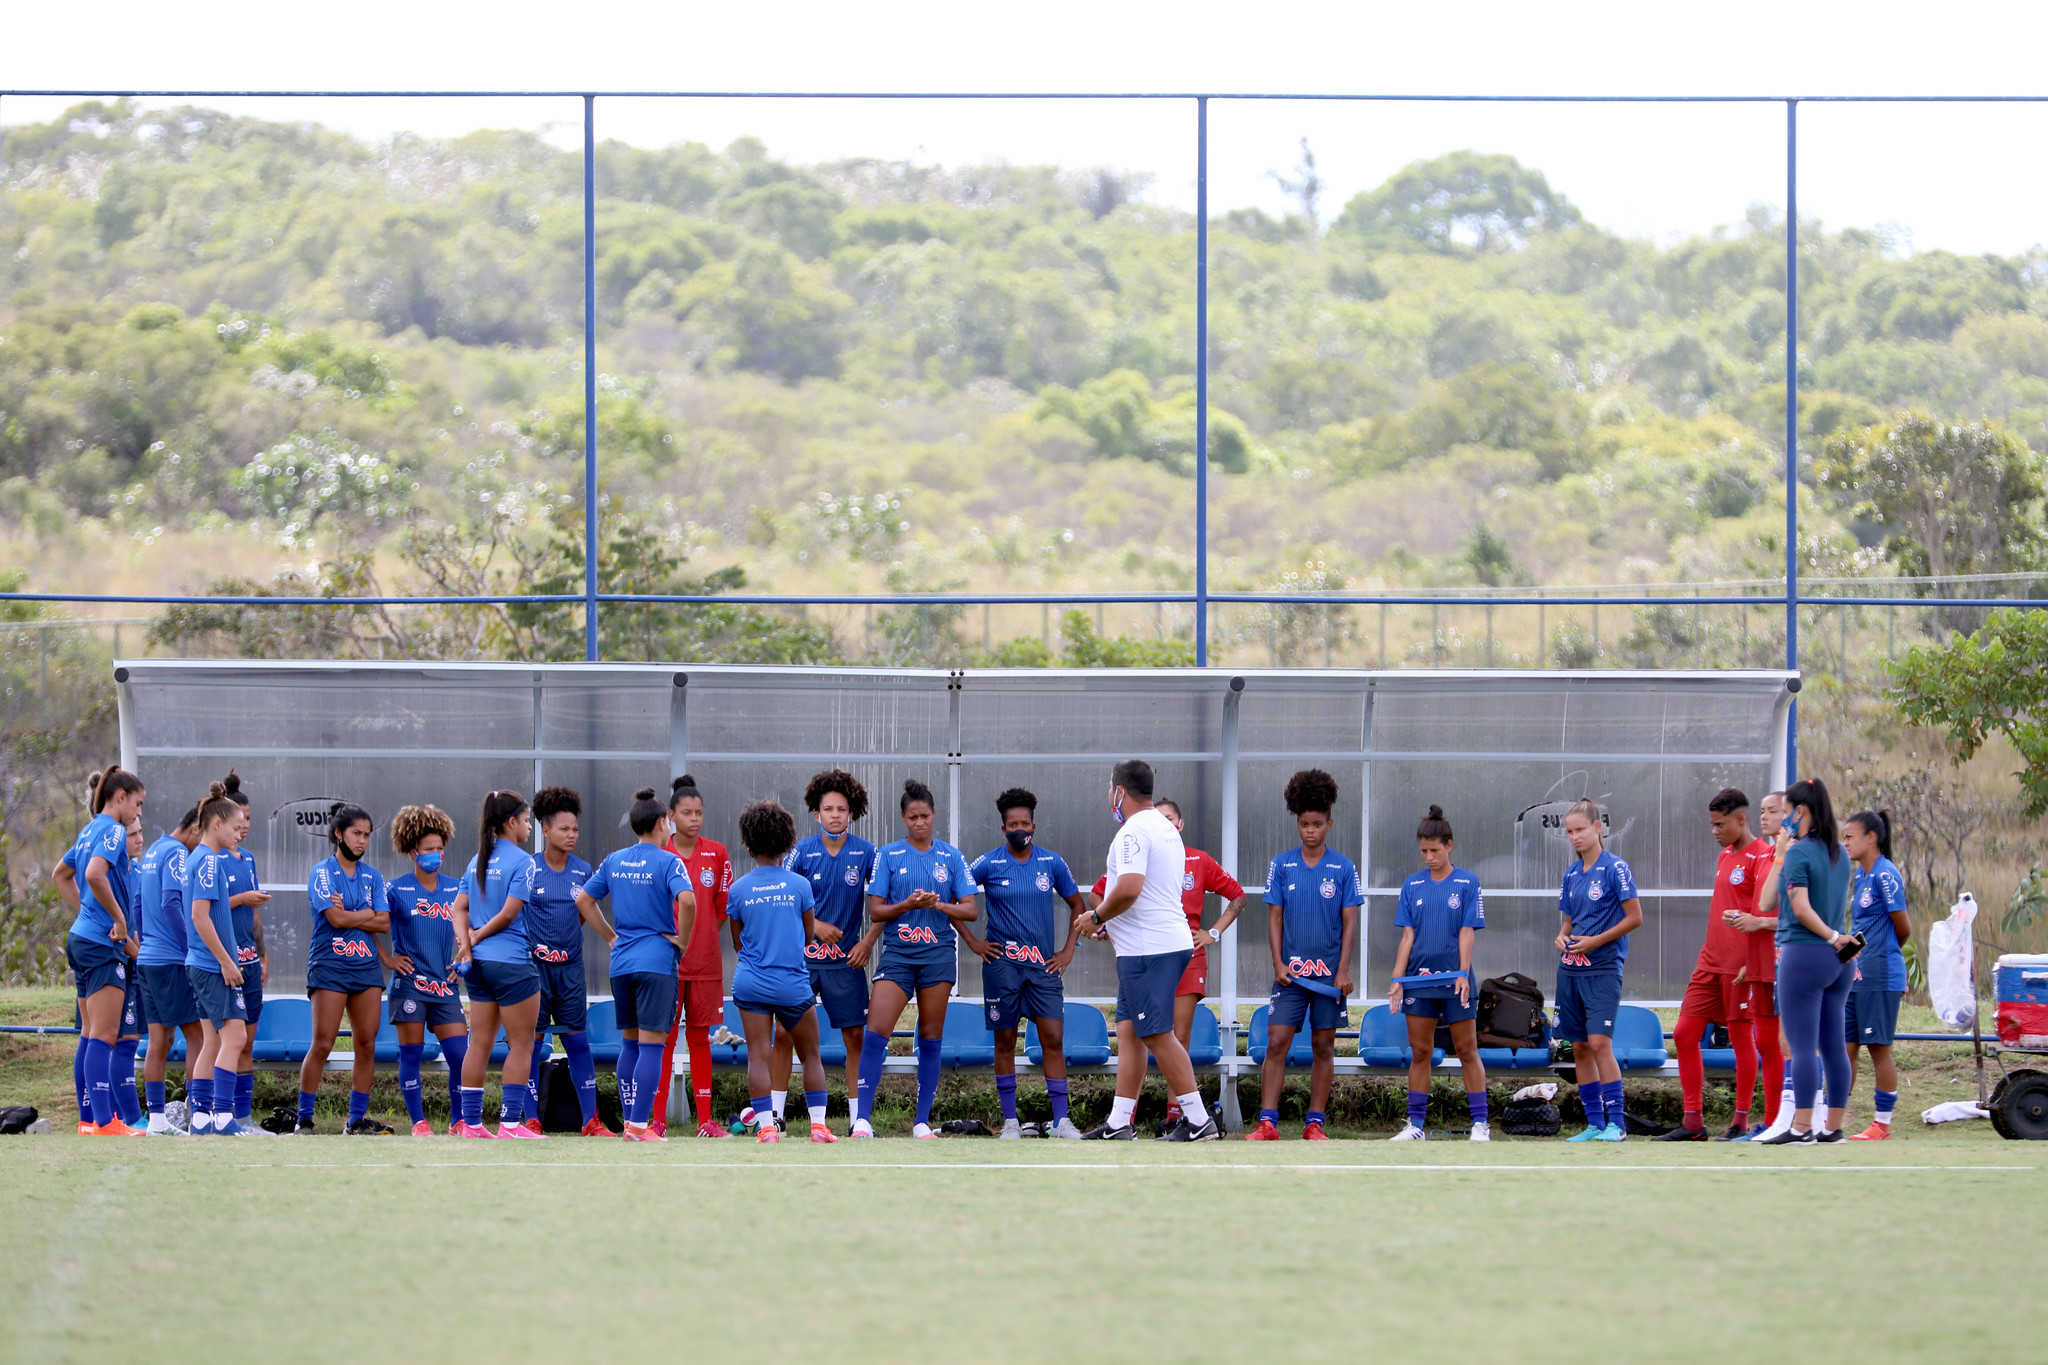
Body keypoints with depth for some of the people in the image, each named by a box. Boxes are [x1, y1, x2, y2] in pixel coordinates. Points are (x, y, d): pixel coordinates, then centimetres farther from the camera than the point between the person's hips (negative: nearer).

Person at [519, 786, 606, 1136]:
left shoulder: (583, 871, 6)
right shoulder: (527, 868, -5)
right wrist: (532, 942, -4)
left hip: (570, 966, 3)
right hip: (534, 964, -3)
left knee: (578, 1042, 4)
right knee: (532, 1041, 0)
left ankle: (591, 1121, 7)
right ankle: (531, 1119, 4)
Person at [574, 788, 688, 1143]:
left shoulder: (614, 861, 10)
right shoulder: (668, 862, -8)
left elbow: (583, 900, 14)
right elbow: (686, 901, -24)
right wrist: (683, 940, -9)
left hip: (621, 963, 6)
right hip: (656, 961, -6)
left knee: (630, 1042, 14)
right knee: (651, 1045, -5)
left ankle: (630, 1122, 15)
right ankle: (640, 1126, -10)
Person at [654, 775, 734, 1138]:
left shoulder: (717, 853, 5)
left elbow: (724, 906, 10)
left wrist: (699, 931, 4)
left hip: (706, 960, 2)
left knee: (700, 1038, 5)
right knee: (664, 1038, -2)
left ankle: (705, 1120, 7)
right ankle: (658, 1119, 1)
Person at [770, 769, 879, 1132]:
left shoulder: (866, 853, -2)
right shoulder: (802, 853, -2)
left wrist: (868, 941, -4)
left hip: (846, 959, 0)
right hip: (802, 956, 0)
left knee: (855, 1035, 1)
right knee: (784, 1033, -3)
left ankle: (858, 1115, 7)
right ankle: (774, 1111, 5)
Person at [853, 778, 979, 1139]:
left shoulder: (951, 857, 7)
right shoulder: (888, 856, 4)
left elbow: (971, 910, 4)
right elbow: (875, 911, 2)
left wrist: (938, 904, -13)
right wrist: (907, 905, -16)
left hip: (938, 956, 1)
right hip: (897, 953, -1)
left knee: (930, 1038, 4)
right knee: (876, 1031, -14)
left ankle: (922, 1122, 9)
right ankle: (862, 1118, -14)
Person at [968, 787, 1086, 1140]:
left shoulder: (1052, 862, 5)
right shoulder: (989, 864, -1)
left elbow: (1077, 905, 16)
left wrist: (1068, 950, 7)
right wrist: (972, 941, 1)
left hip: (1044, 965, 1)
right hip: (1002, 963, -1)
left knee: (1053, 1038, -6)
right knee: (1005, 1041, 2)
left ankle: (1061, 1120, -4)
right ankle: (1010, 1120, 9)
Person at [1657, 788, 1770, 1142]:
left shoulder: (1761, 858, -10)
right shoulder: (1725, 857, 16)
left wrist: (1753, 963, -25)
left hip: (1740, 966, -9)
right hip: (1711, 963, 9)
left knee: (1741, 1038, -1)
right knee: (1684, 1034, 3)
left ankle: (1741, 1122, 6)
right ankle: (1693, 1122, 7)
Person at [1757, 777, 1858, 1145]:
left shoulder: (1798, 853, -11)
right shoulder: (1840, 853, 12)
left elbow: (1801, 909, -17)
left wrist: (1831, 936, -10)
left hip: (1804, 953, -8)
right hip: (1838, 962, 8)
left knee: (1802, 1046, -6)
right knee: (1834, 1045, 8)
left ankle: (1801, 1128, -8)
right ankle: (1833, 1126, 9)